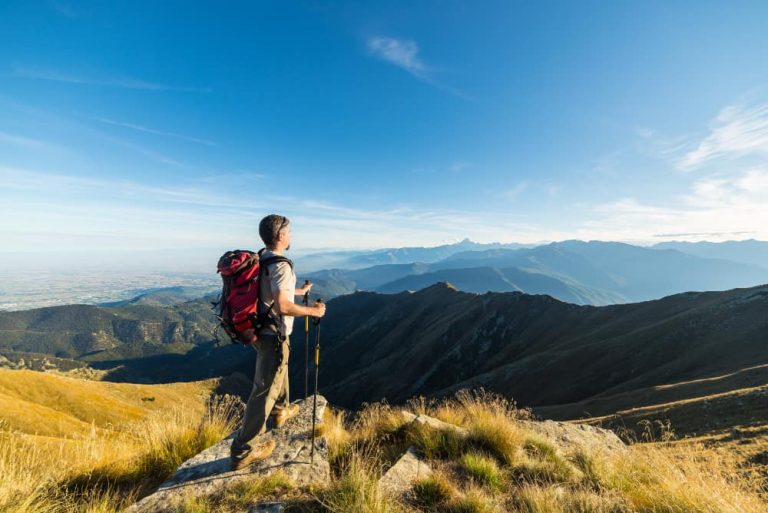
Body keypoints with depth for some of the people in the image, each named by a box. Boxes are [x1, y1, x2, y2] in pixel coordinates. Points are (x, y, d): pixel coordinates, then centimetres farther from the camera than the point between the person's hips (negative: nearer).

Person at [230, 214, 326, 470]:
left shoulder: (261, 259, 6)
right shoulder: (280, 265, -24)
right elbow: (282, 306, -32)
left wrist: (299, 291, 30)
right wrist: (313, 311, -19)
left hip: (261, 330, 10)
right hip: (274, 335, -10)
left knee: (279, 371, 30)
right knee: (265, 390, 3)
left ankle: (281, 410, 53)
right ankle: (243, 451, 16)